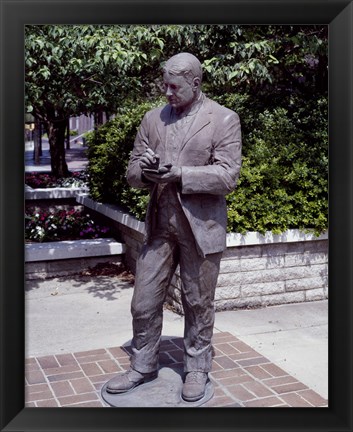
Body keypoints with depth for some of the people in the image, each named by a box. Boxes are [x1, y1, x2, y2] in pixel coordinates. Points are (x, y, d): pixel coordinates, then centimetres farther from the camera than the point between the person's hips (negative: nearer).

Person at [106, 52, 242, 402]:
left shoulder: (224, 120, -3)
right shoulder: (153, 119, 10)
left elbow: (228, 176, -11)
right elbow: (133, 172, 11)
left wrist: (180, 174, -21)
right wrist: (144, 170, -13)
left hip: (201, 226, -3)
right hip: (159, 225, 4)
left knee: (198, 304, 9)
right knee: (144, 303, 8)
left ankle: (196, 369, 29)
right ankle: (142, 367, 27)